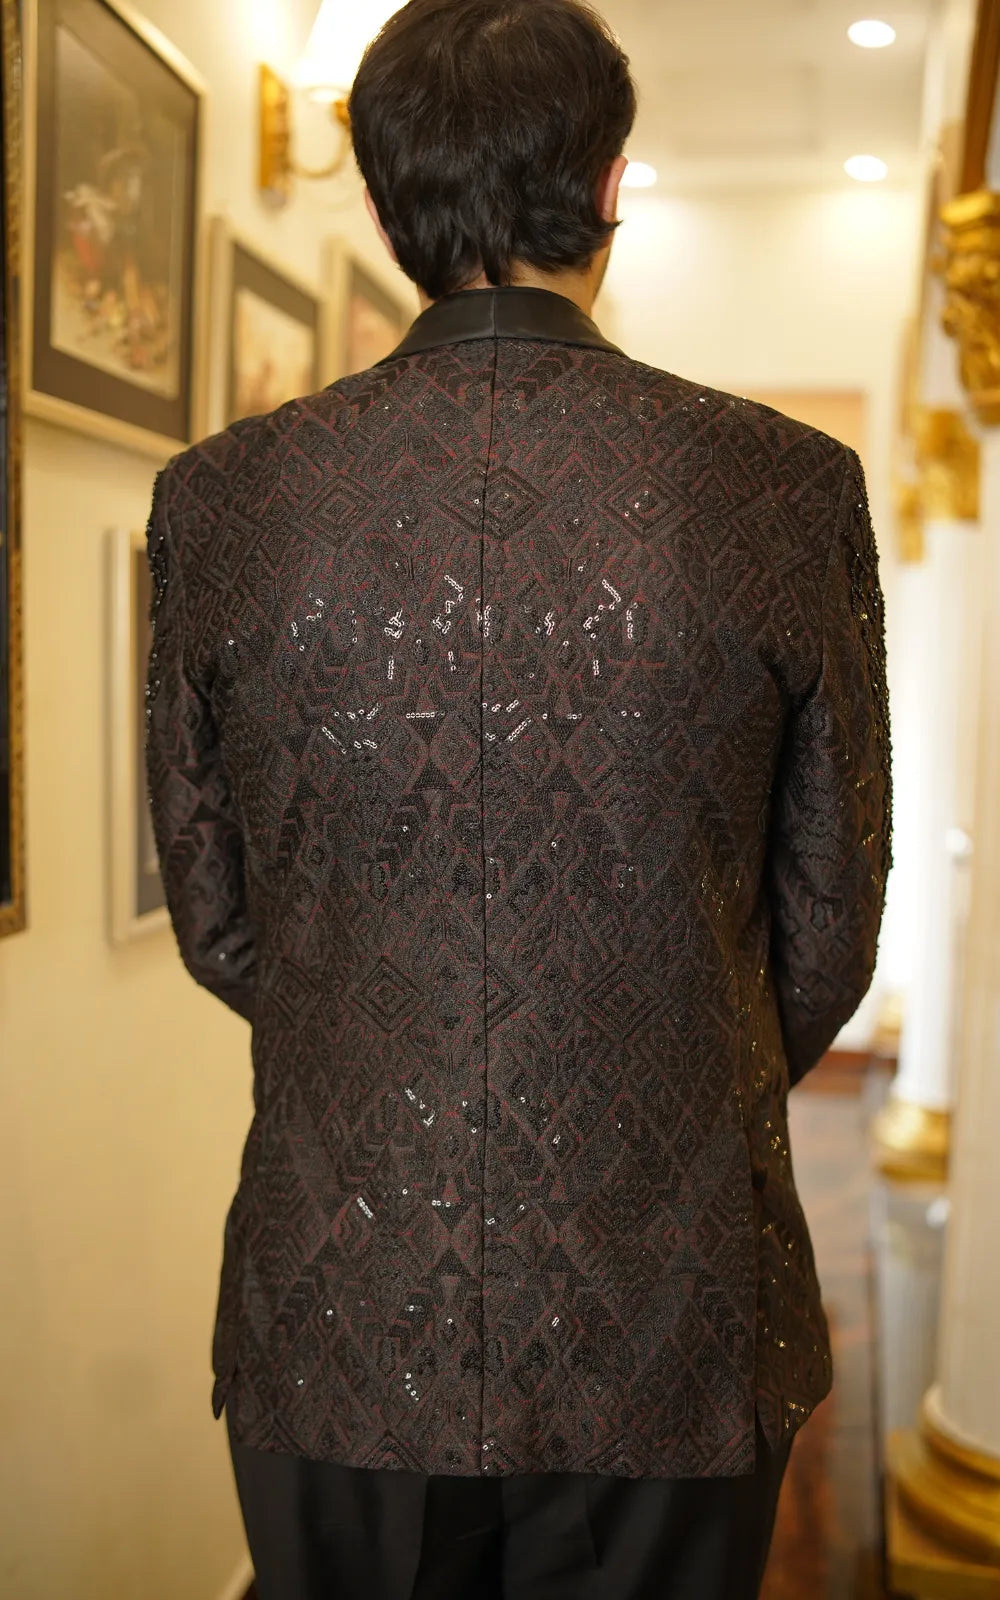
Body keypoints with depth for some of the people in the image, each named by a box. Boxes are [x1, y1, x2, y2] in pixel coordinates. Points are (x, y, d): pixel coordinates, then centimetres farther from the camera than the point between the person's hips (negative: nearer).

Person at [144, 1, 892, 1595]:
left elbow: (212, 915, 2)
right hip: (673, 1333, 0)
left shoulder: (222, 498, -7)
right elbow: (831, 931, -1)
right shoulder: (789, 489, -10)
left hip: (337, 1321, 1)